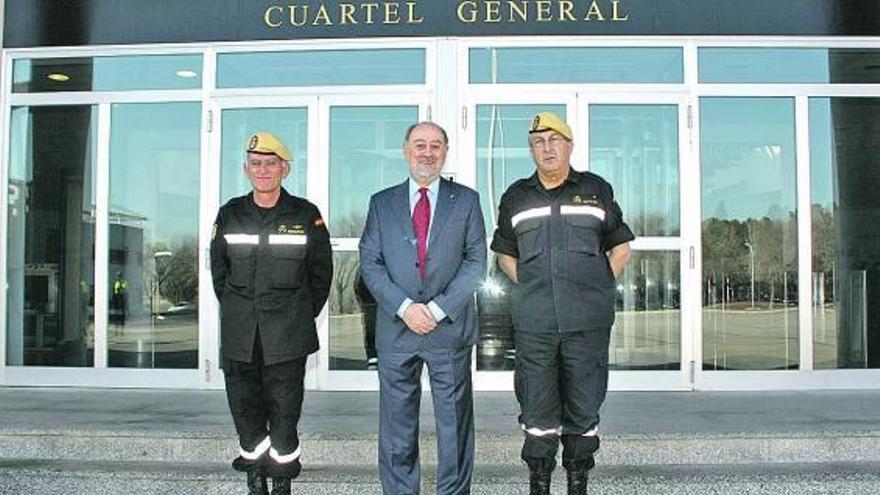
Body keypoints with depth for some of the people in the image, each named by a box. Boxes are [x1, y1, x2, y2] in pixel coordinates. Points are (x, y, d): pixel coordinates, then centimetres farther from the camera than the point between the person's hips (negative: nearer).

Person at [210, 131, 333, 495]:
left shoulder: (306, 215, 0)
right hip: (239, 335, 3)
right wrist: (236, 311, 13)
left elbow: (320, 272, 7)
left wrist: (303, 316, 8)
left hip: (288, 335, -2)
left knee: (284, 409, 2)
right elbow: (218, 270, 16)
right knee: (244, 406, 7)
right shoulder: (229, 215, 7)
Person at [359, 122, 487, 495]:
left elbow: (476, 261, 0)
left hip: (450, 327, -1)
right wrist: (404, 307, -11)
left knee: (454, 422, 6)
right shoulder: (382, 203, 9)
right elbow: (370, 263, 3)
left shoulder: (466, 200, 6)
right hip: (396, 329, 1)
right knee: (397, 428, 8)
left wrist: (438, 308, -10)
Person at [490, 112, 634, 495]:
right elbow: (505, 254, 19)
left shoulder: (596, 190, 8)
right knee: (537, 412, 5)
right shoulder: (516, 197, 11)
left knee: (584, 410, 6)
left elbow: (621, 248, 13)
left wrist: (598, 287, 3)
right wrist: (529, 289, 7)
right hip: (533, 325, 1)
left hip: (588, 323, -1)